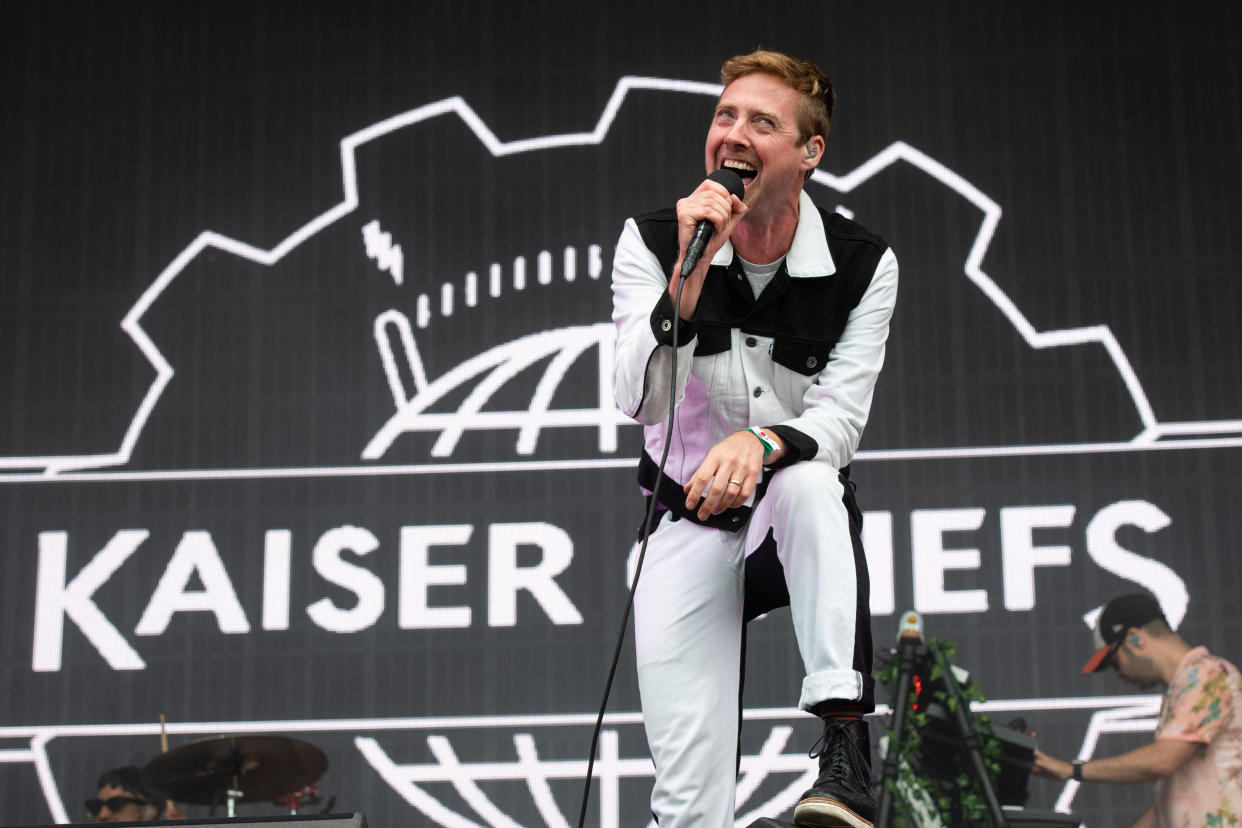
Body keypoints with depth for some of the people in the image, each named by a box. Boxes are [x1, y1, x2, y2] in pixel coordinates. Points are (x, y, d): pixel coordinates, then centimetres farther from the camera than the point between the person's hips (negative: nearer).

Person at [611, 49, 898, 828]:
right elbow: (642, 402, -19)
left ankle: (846, 737, -39)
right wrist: (692, 272, -31)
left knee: (809, 479, -39)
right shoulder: (653, 243, -8)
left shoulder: (863, 265, -8)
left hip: (801, 525, -1)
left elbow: (839, 418, -14)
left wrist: (761, 442, -36)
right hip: (690, 526, 1)